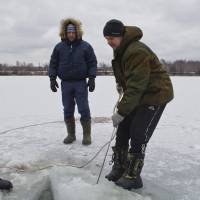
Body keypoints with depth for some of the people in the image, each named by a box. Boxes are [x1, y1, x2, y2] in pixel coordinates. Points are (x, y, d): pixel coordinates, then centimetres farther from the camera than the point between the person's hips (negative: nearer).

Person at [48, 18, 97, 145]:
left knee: (84, 109, -2)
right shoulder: (59, 47, 5)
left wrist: (92, 78, -8)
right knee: (68, 110, 8)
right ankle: (71, 134, 20)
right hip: (65, 83, 3)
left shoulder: (85, 46, 0)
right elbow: (53, 64, 8)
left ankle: (87, 135, 9)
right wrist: (52, 78, 0)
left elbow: (92, 63, 0)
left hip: (81, 82, -2)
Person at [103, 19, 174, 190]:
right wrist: (120, 82, 7)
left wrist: (121, 112, -29)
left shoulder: (137, 52, -27)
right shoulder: (120, 49, 5)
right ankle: (119, 168, 19)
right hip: (138, 95, 10)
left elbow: (136, 86, -30)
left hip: (155, 95, -10)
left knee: (138, 136, -11)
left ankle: (133, 177, 2)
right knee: (122, 129, 7)